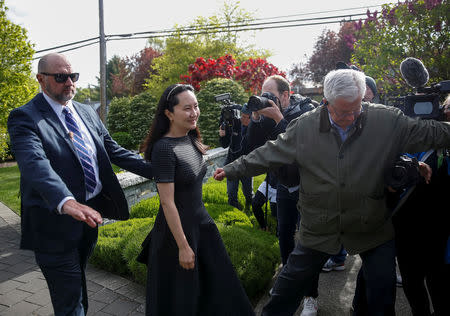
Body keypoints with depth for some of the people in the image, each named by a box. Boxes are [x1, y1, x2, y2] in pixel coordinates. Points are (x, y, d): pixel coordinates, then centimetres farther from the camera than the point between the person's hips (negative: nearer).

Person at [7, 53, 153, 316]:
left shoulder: (87, 113, 9)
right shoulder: (25, 117, -14)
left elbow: (113, 151, 10)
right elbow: (35, 164, -30)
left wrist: (156, 170, 0)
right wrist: (66, 203, -48)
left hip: (89, 214, 7)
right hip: (56, 221, -6)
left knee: (78, 283, 26)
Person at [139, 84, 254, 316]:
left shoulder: (191, 139, 1)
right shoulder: (164, 148, -23)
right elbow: (167, 202, -22)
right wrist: (183, 246, -19)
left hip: (202, 221, 8)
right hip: (177, 228, -7)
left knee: (219, 284, 17)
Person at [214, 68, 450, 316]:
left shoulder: (388, 120, -10)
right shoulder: (305, 126, -9)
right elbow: (270, 154, -2)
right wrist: (231, 169, -1)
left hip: (372, 227, 0)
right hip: (319, 228, 0)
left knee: (382, 296, 15)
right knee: (289, 286, 15)